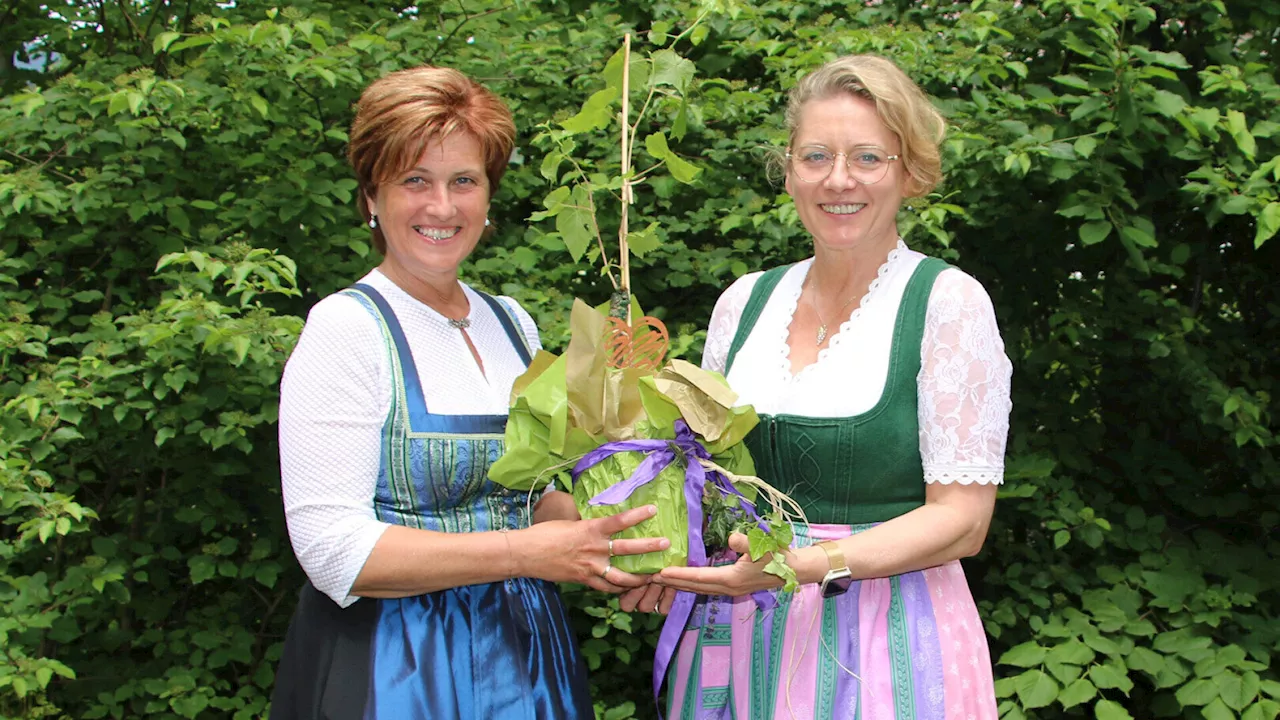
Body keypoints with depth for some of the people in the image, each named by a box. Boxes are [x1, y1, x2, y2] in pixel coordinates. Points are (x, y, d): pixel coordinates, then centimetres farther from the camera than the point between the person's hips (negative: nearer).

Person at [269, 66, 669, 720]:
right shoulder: (347, 329, -13)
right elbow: (334, 553, -19)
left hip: (524, 653, 6)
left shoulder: (513, 324, 7)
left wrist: (595, 545, -4)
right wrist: (526, 551, -22)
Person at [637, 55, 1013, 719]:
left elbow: (961, 520, -11)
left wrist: (810, 564, -23)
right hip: (738, 635, 4)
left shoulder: (948, 302, -9)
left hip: (886, 639, -4)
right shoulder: (745, 301, 5)